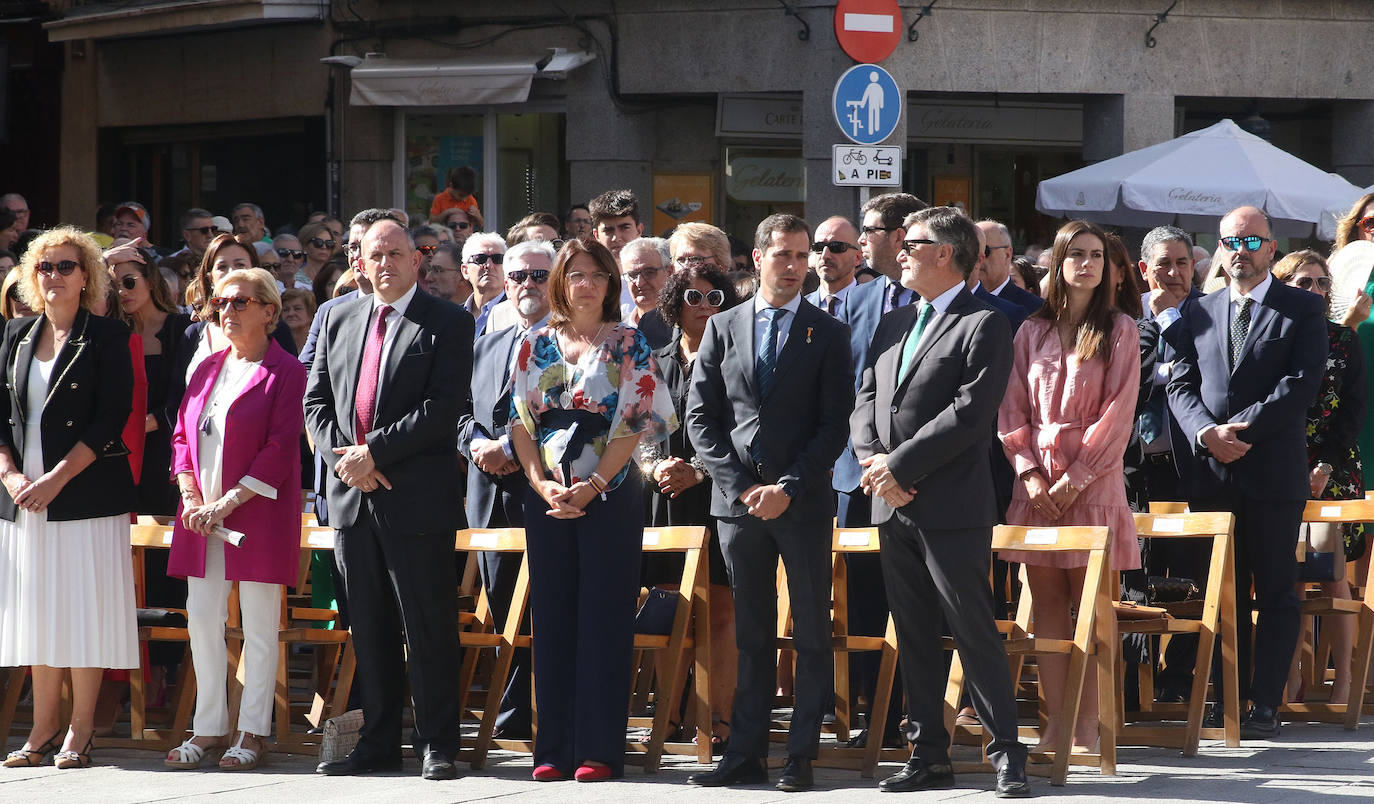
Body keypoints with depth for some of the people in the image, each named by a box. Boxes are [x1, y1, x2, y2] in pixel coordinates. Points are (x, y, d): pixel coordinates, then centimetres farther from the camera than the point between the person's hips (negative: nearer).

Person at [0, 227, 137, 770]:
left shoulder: (106, 337, -1)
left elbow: (111, 419, -9)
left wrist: (56, 479, -15)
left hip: (87, 494, -4)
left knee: (84, 609, -4)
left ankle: (80, 731, 2)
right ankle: (44, 729, 12)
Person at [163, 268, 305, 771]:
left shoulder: (285, 371, -3)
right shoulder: (208, 369, 15)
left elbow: (280, 448, -10)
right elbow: (183, 434, 14)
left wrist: (227, 503, -14)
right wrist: (191, 499, -2)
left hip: (258, 514, -6)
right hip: (201, 516, 6)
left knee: (259, 625, -2)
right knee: (203, 620, 5)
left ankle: (254, 732, 3)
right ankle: (210, 728, 13)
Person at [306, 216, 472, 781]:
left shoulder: (448, 324, -3)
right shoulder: (339, 320, 14)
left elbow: (445, 408, -12)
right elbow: (316, 399, 13)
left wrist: (374, 451, -16)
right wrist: (343, 458, -5)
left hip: (418, 496, -5)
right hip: (351, 496, 5)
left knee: (428, 626, -3)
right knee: (369, 629, 10)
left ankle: (437, 745, 2)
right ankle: (378, 744, 17)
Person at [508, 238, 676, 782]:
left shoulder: (629, 344, 2)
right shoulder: (536, 345, 10)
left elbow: (636, 421, -5)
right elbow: (521, 420, 6)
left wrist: (594, 484, -13)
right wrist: (541, 483, -7)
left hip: (609, 493, -3)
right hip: (547, 494, 3)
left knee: (604, 615, -4)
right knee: (553, 615, 3)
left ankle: (599, 748, -2)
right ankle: (554, 747, 6)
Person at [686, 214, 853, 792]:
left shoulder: (827, 333, 3)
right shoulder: (723, 328, 9)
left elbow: (836, 423, -2)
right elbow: (700, 417, 6)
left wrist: (789, 488, -12)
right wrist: (740, 486, -6)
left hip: (803, 502, -2)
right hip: (738, 501, 2)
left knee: (811, 634, -1)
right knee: (751, 635, 7)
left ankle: (801, 757, 2)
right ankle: (745, 755, 9)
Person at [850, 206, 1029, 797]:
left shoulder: (985, 325, -7)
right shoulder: (893, 325, 17)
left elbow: (969, 414, -16)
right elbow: (865, 403, 14)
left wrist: (899, 465, -15)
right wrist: (873, 460, -6)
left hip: (952, 506, -7)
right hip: (893, 506, 7)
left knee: (974, 633, -6)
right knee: (914, 637, 10)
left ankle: (1007, 755, 0)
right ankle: (928, 757, 15)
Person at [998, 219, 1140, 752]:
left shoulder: (1119, 331, 3)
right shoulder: (1031, 332, 11)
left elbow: (1117, 415, -4)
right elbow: (1012, 410, 10)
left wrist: (1073, 480, -10)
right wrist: (1031, 473, -4)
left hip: (1093, 480, -3)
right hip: (1037, 483, 3)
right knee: (1046, 603, 1)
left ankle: (1087, 728, -3)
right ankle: (1053, 723, 3)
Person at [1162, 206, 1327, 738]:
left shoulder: (1303, 310, 3)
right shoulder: (1197, 313, 14)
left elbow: (1303, 382, -9)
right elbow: (1181, 385, 8)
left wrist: (1243, 427, -15)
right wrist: (1206, 433, -10)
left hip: (1273, 470, -4)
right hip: (1212, 473, 4)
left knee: (1274, 591, -2)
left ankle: (1265, 704, -1)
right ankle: (1230, 697, 11)